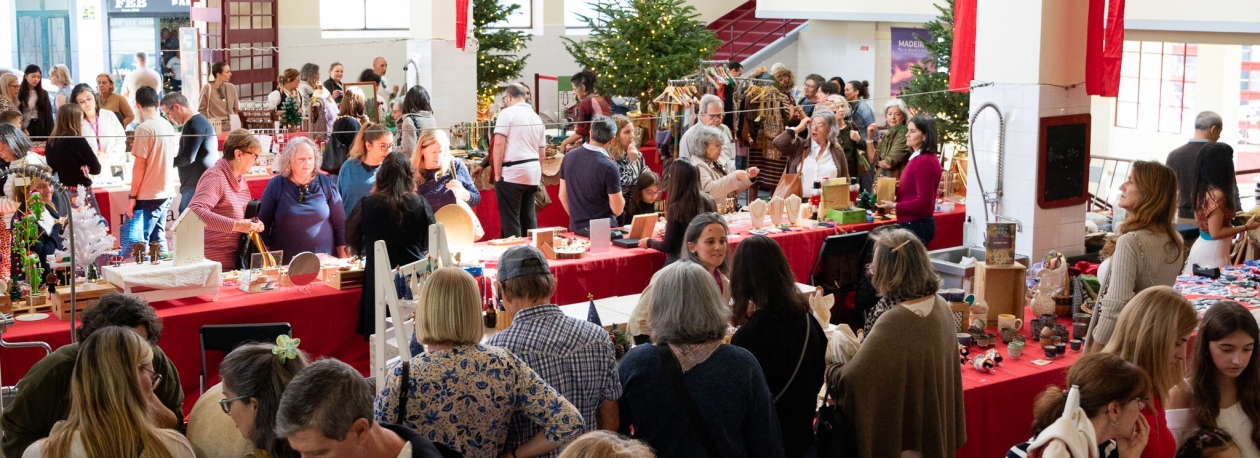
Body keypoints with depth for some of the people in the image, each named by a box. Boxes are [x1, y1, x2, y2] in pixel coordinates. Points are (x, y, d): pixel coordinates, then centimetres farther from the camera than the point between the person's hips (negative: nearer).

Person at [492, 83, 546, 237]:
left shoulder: (507, 113, -6)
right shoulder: (536, 117, 16)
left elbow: (499, 144, -13)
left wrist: (497, 174, -8)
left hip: (512, 173, -7)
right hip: (533, 173, 7)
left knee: (510, 220, -2)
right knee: (528, 218, 14)